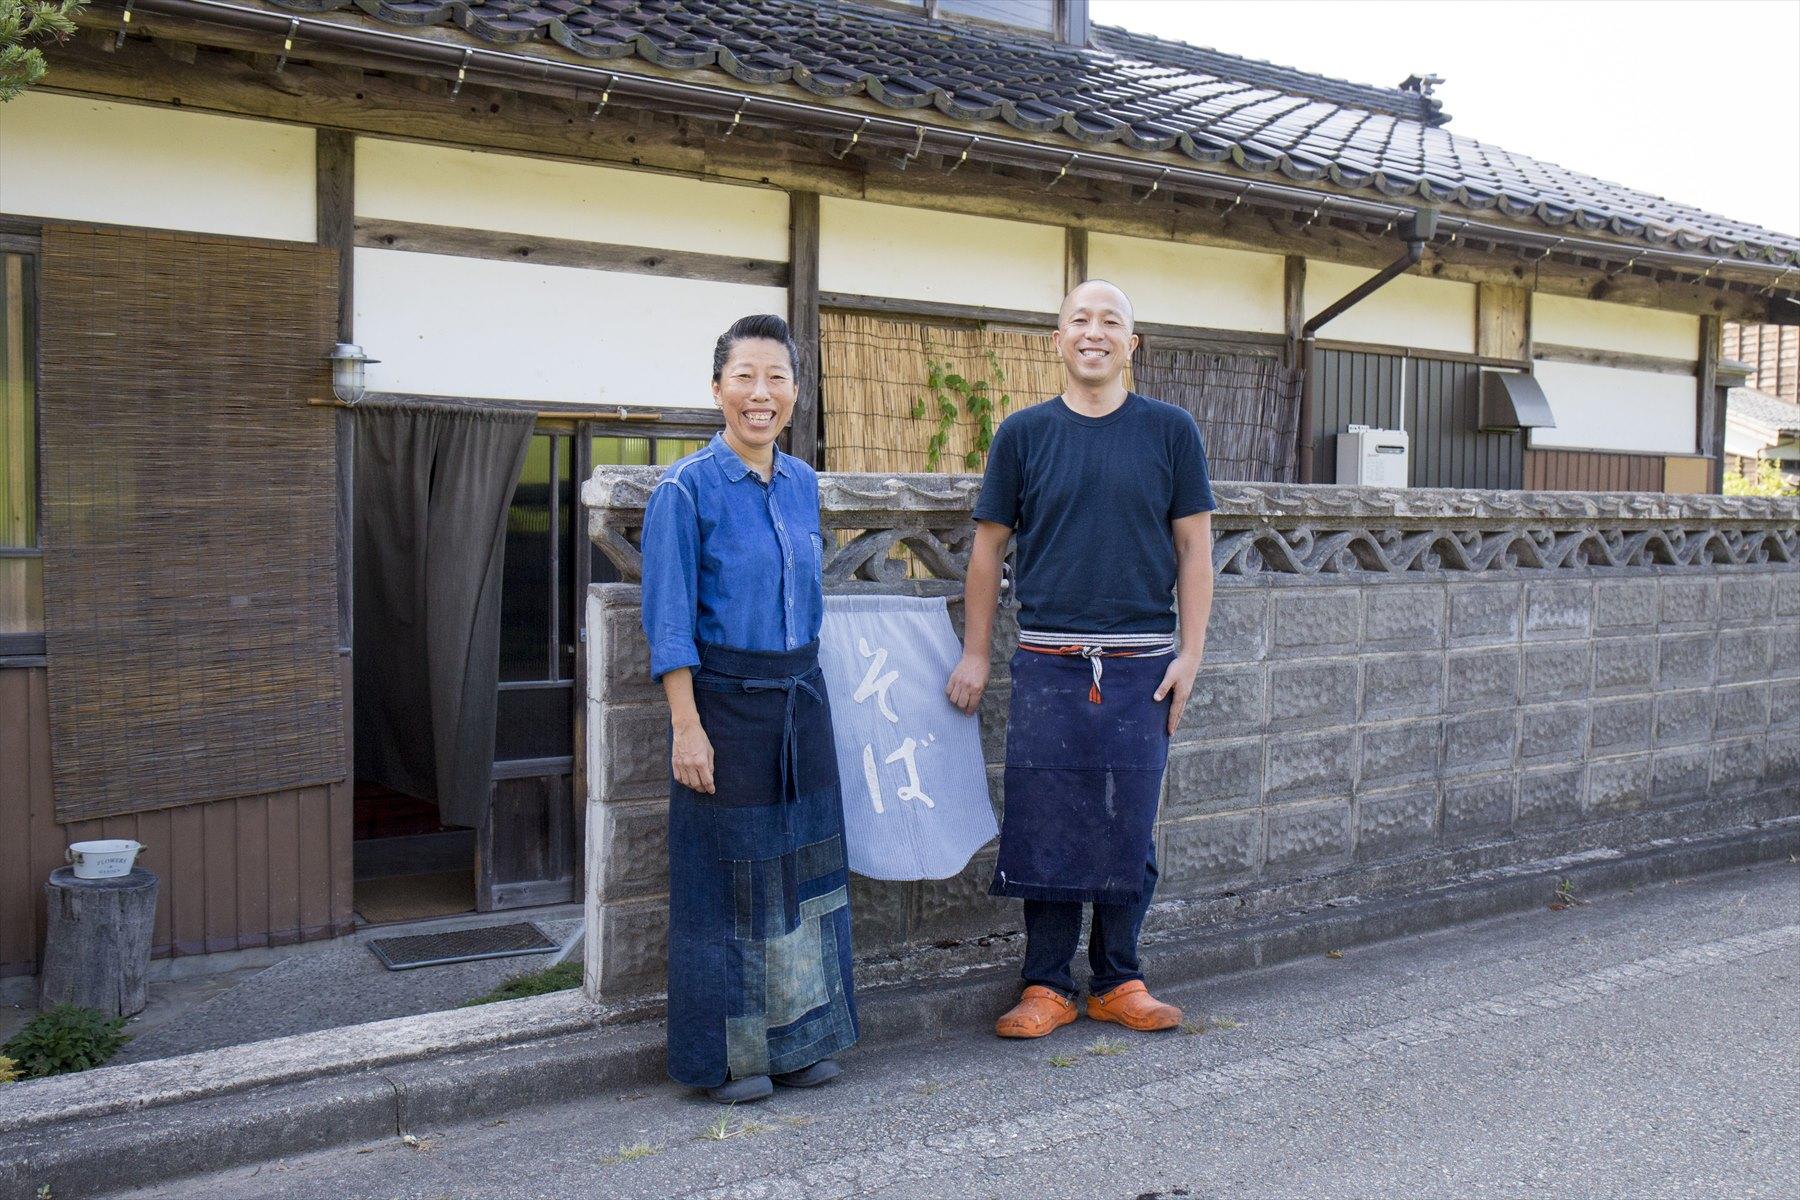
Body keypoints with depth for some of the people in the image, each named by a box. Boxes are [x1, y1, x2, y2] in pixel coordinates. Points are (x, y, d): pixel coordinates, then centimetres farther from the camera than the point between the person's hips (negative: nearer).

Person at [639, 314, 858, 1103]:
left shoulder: (802, 482, 8)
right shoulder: (686, 489, -10)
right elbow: (669, 622, -12)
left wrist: (806, 687, 17)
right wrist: (687, 727, -17)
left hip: (800, 702, 6)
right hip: (724, 704, -6)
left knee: (803, 870, 12)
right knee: (727, 879, 3)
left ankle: (797, 1040, 26)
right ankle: (728, 1057, 17)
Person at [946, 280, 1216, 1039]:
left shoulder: (1169, 430, 5)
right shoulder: (1024, 433, 5)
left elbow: (1194, 549, 6)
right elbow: (989, 548, 8)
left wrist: (1190, 652, -1)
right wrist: (974, 655, 5)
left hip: (1141, 666, 0)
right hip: (1047, 663, 0)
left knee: (1129, 831, 7)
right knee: (1045, 830, 3)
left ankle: (1118, 983, 22)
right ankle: (1046, 987, 17)